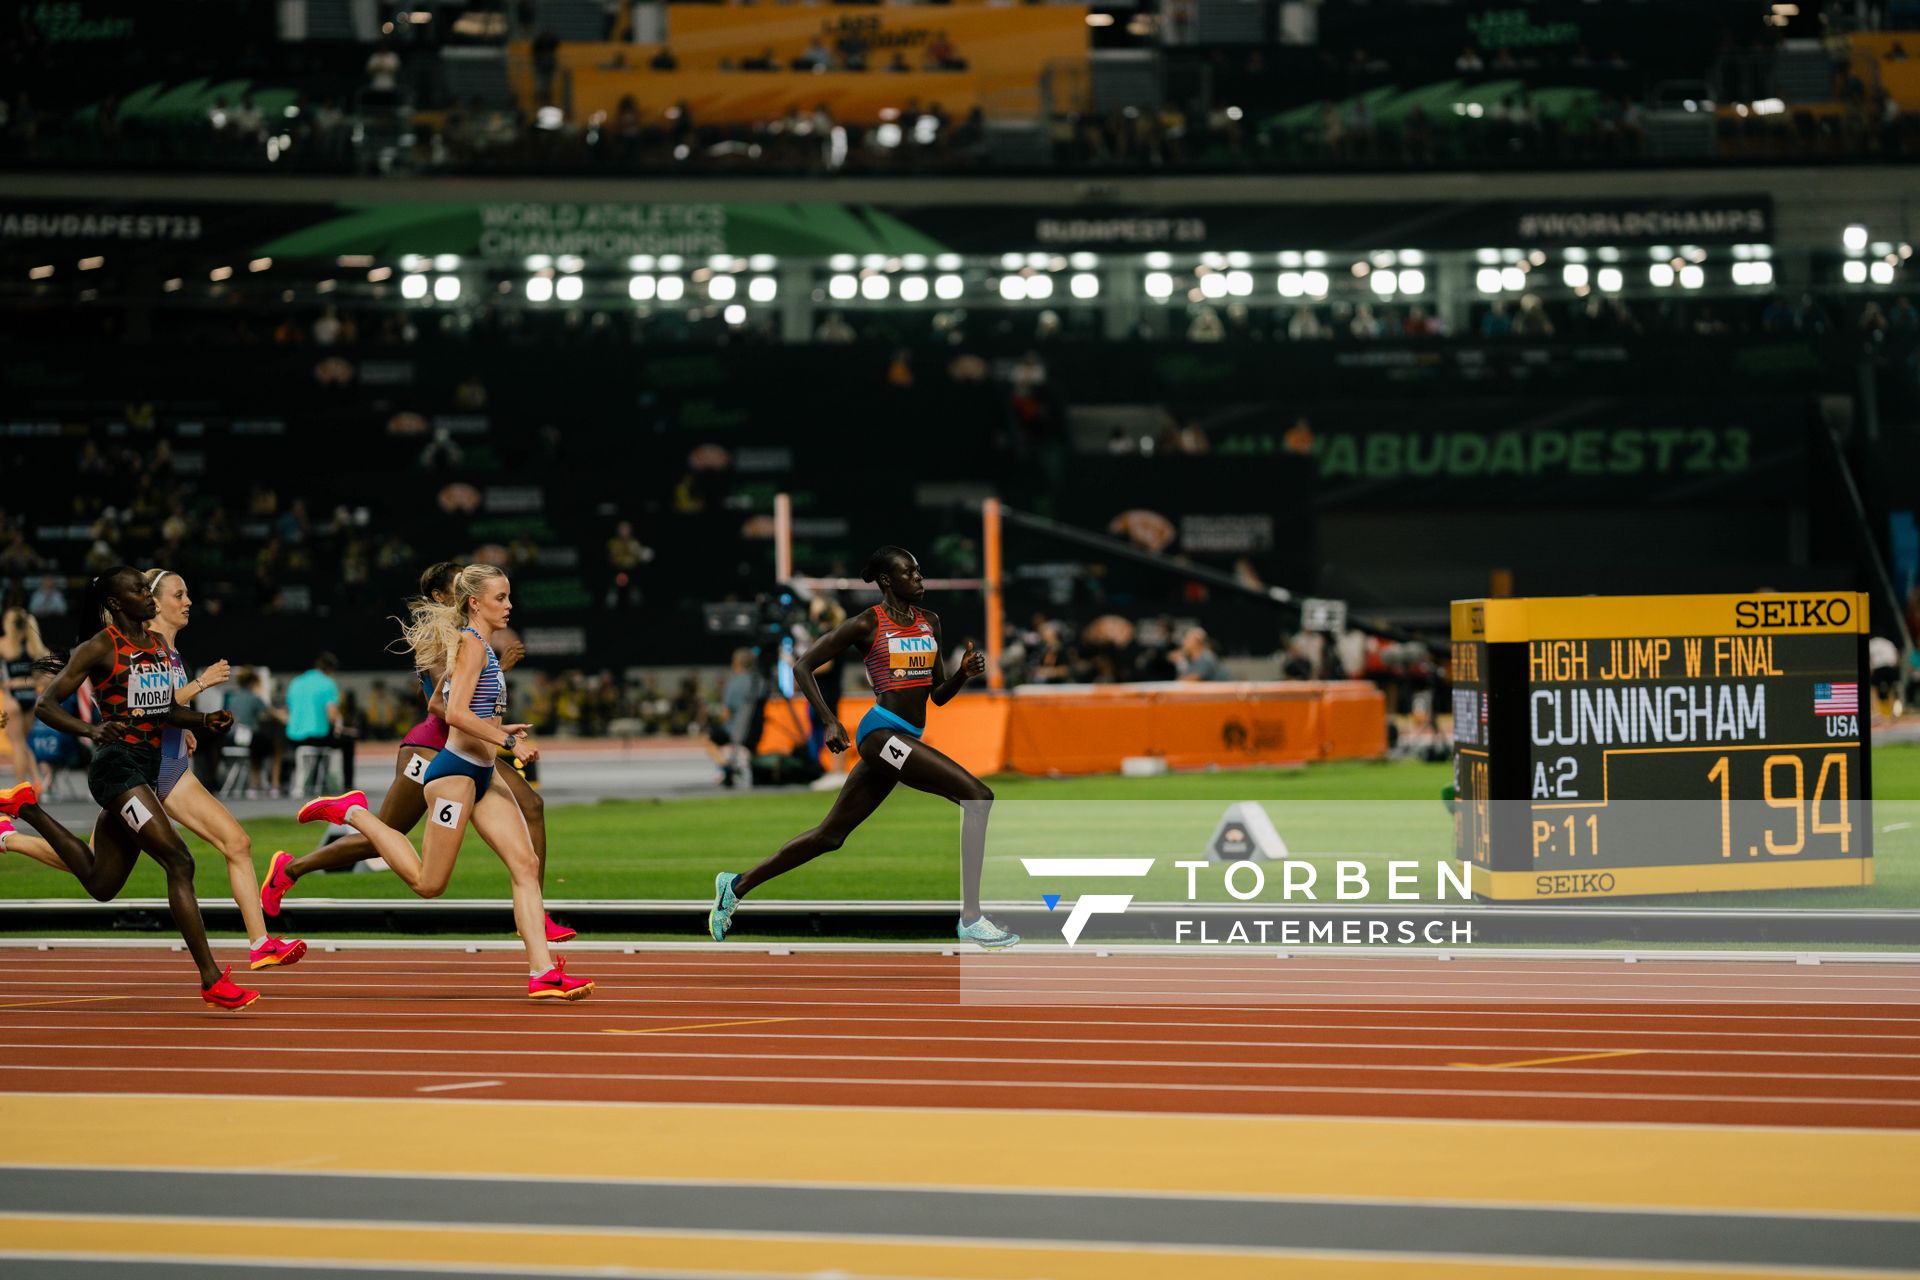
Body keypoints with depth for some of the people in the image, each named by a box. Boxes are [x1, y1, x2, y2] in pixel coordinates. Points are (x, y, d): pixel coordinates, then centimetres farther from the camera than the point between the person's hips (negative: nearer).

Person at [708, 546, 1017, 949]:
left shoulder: (930, 623, 15)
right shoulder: (867, 624, -5)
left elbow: (939, 694, 19)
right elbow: (803, 666, -1)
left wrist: (964, 673, -2)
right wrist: (830, 722, -12)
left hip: (907, 739, 8)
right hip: (883, 731, -8)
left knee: (831, 834, 14)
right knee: (978, 798, -18)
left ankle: (737, 885, 26)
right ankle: (971, 919, -18)